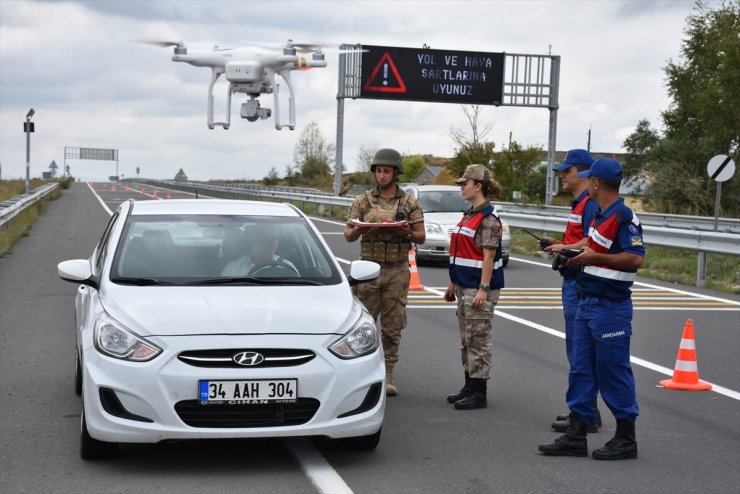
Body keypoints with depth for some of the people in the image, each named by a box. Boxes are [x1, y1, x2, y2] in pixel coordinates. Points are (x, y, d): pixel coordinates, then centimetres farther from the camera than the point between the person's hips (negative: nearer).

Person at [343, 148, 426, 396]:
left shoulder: (409, 203, 5)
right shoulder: (363, 201, 6)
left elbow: (421, 236, 6)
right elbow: (348, 235, 5)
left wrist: (405, 232, -15)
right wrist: (358, 230, -18)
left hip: (397, 271, 0)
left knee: (393, 327, 3)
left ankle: (387, 376, 10)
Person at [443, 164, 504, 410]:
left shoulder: (488, 218, -14)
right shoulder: (469, 215, 15)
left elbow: (488, 256, -19)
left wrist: (483, 289, -23)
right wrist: (453, 283, 20)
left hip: (479, 287, -10)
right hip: (464, 286, 10)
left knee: (478, 339, -4)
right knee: (466, 339, 14)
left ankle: (479, 393, 2)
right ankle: (470, 386, 23)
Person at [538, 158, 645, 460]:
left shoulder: (623, 217, -15)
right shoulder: (600, 215, 14)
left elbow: (636, 258, -23)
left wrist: (595, 257, -19)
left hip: (611, 308, -10)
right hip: (588, 304, 10)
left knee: (613, 373, -1)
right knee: (581, 370, 10)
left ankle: (626, 439, 10)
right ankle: (576, 436, 15)